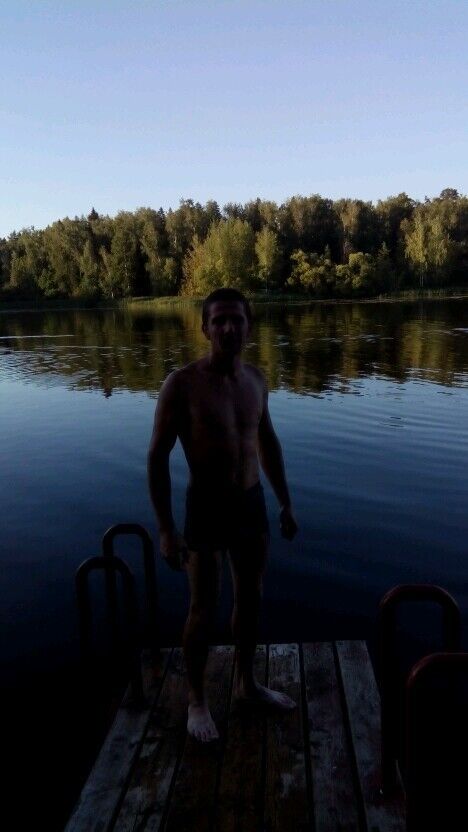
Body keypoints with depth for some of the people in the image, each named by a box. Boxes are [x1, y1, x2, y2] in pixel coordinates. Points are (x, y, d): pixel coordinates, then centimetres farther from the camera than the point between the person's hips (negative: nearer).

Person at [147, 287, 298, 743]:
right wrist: (166, 529, -16)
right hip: (207, 507, -5)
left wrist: (285, 504, 15)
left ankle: (246, 682, 40)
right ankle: (196, 699, 30)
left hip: (252, 502, 6)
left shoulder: (256, 379, 3)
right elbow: (157, 456, -13)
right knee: (204, 609, 7)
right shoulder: (182, 383, -15)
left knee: (251, 598, 18)